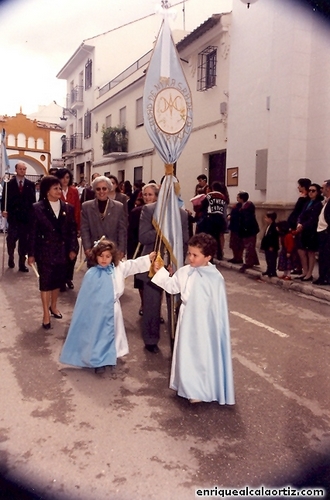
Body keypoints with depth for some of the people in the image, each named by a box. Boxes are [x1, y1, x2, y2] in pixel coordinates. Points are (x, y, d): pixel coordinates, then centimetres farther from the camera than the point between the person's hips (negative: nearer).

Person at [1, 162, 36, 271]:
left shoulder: (31, 184, 7)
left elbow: (33, 200, 5)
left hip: (26, 217, 1)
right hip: (13, 216, -1)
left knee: (24, 240, 4)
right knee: (11, 238, -8)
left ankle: (22, 263, 12)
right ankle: (11, 257, 20)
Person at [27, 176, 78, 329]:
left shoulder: (68, 208, 3)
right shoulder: (37, 208, -6)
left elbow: (72, 230, 5)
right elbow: (33, 232, -4)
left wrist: (73, 249, -1)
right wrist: (31, 253, -5)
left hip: (62, 250, 3)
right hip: (45, 251, -3)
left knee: (58, 280, 14)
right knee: (45, 282, 2)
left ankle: (53, 307, 34)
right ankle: (46, 314, 11)